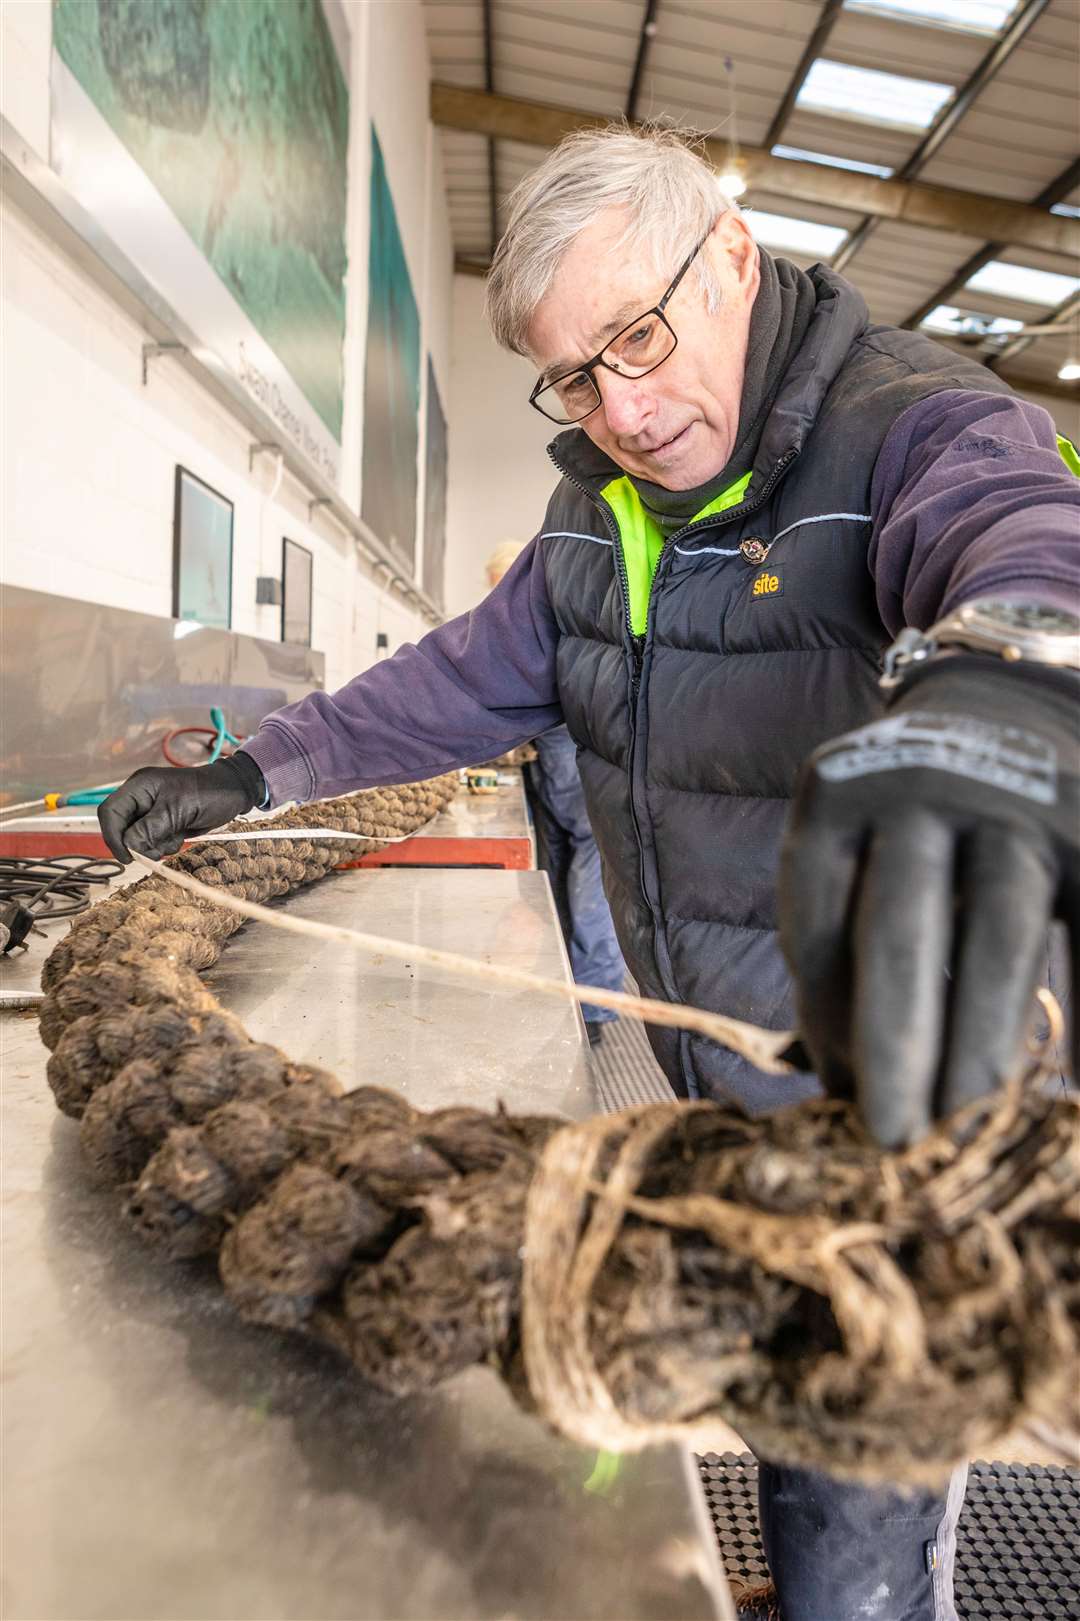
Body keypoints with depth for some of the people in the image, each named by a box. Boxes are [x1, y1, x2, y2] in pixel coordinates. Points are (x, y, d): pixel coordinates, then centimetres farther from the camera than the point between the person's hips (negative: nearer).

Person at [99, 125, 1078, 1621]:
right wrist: (255, 773, 8)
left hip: (899, 1104, -5)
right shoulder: (601, 499, 6)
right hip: (707, 1100, 6)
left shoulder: (918, 426, -16)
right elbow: (470, 678, 13)